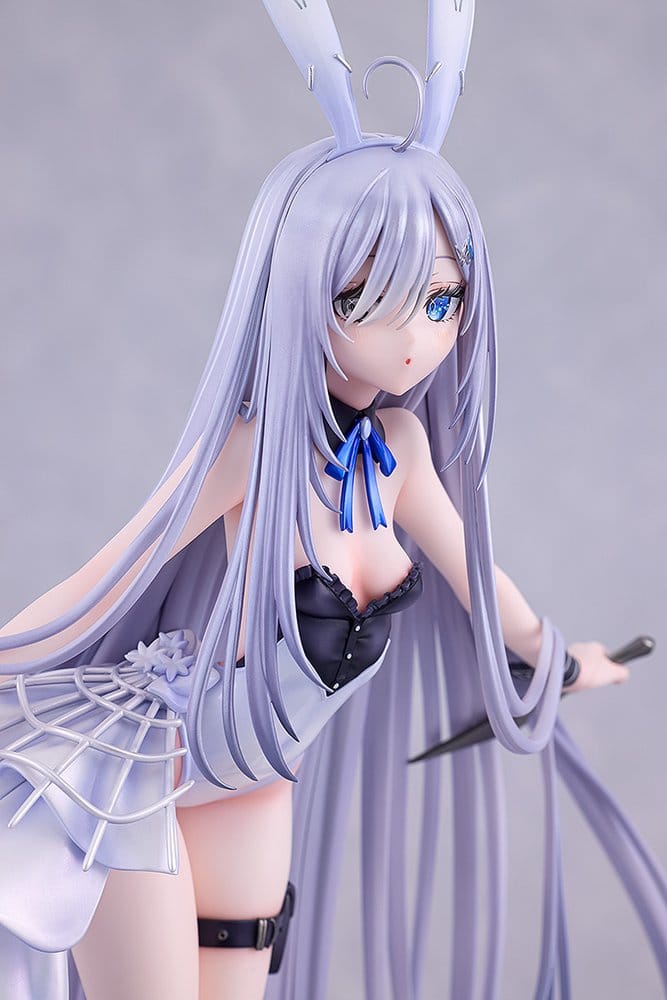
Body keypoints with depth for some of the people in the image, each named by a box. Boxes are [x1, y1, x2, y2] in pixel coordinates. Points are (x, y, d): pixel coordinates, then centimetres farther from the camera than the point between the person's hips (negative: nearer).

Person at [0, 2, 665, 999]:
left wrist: (551, 651, 27)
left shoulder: (400, 439, -6)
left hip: (254, 785, 7)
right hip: (131, 772, -6)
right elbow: (112, 579, -21)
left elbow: (464, 560, 12)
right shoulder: (254, 445, -26)